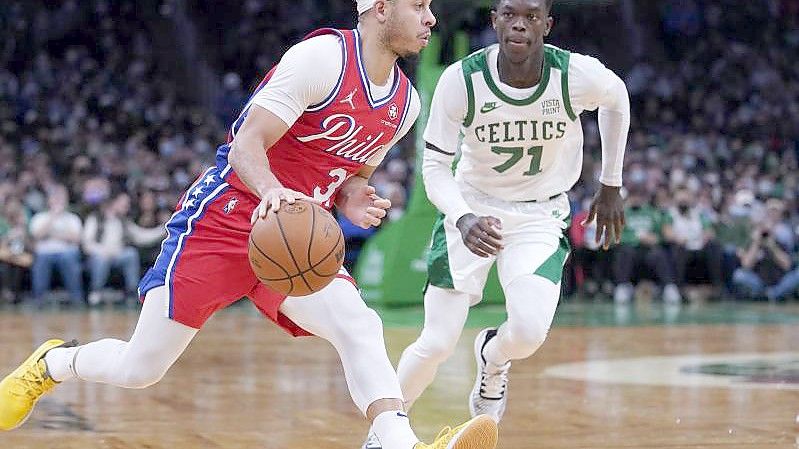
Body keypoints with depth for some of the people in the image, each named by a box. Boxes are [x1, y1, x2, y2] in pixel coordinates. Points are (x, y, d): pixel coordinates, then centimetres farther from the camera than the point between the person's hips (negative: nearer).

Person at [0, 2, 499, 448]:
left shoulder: (405, 103, 7)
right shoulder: (323, 58, -16)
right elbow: (248, 144, -19)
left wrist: (353, 199, -1)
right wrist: (272, 193, -40)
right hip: (224, 221, -6)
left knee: (359, 326, -22)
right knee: (140, 369, -1)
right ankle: (52, 363, 28)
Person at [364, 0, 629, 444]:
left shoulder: (579, 75, -21)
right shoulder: (461, 79, -22)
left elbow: (616, 99, 4)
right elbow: (435, 165, -13)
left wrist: (611, 185, 11)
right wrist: (462, 219, -34)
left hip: (539, 215, 0)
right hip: (471, 209, 0)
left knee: (529, 332, -23)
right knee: (436, 344, -6)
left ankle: (493, 357, 16)